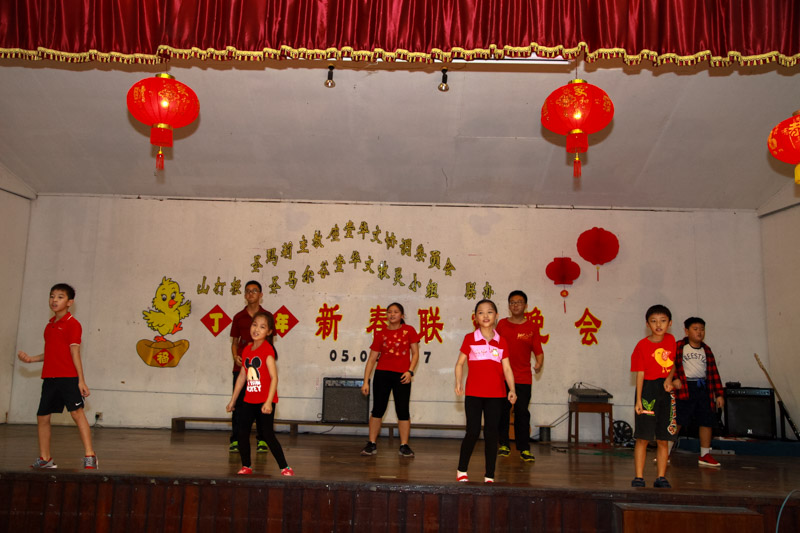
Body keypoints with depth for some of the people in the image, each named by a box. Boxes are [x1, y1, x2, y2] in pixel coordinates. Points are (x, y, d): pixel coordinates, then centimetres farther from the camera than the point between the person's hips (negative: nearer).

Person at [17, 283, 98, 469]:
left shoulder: (72, 324, -5)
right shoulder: (50, 325, 16)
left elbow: (75, 353, -10)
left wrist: (81, 380, -13)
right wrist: (30, 359, 14)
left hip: (68, 377, -8)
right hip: (49, 377, 8)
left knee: (77, 412, -14)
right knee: (42, 417, 11)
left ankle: (89, 456, -13)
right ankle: (45, 458, 25)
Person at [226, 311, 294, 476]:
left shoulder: (267, 349, -12)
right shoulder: (247, 350, 9)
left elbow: (274, 377, -16)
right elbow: (242, 377, 16)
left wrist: (268, 401, -22)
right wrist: (233, 400, 18)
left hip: (265, 401, -7)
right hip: (249, 400, 7)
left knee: (268, 435, -6)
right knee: (241, 433, 5)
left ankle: (285, 467, 5)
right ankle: (246, 466, 21)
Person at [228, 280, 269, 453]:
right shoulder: (238, 317, 9)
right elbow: (234, 342, 13)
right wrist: (235, 356, -5)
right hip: (240, 366, 2)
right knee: (238, 402, 2)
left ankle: (262, 440, 9)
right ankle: (235, 440, 9)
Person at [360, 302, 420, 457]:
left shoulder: (409, 330, 4)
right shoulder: (380, 334, 5)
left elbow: (415, 353, 3)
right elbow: (372, 359, 5)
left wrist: (410, 371, -11)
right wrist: (366, 382, 1)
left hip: (402, 376, -1)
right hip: (382, 374, 1)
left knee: (403, 411, 1)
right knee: (377, 409, 4)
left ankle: (404, 446, 10)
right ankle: (372, 444, 12)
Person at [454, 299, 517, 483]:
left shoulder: (501, 342, 6)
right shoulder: (469, 338, 1)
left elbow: (507, 368, 5)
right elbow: (460, 363, 5)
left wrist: (512, 389, -7)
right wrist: (458, 383, -6)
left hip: (496, 394, 2)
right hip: (473, 393, -2)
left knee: (491, 433, 4)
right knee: (473, 432, -3)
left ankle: (489, 476, 13)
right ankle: (461, 471, 17)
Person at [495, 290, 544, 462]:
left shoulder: (532, 327, 3)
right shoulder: (502, 324, 5)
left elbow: (538, 351, 2)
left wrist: (539, 364, -17)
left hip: (523, 378, -1)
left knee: (522, 413, -2)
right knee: (502, 412, 5)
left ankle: (524, 449, 6)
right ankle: (504, 444, 19)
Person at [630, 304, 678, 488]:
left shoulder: (670, 340, 5)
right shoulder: (643, 345, -7)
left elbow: (673, 363, 14)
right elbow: (640, 373, -7)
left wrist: (669, 378, -6)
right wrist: (638, 399, -12)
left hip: (666, 392, 4)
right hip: (648, 390, -4)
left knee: (664, 439, 8)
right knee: (643, 437, -2)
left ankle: (661, 478, 16)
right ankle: (639, 477, 4)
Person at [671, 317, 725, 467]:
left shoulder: (706, 350, 14)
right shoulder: (679, 347, 0)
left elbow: (713, 372, 13)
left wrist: (719, 394, 9)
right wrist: (674, 378, -21)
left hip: (703, 389, 5)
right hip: (685, 387, -5)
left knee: (707, 421, 6)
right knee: (677, 421, -6)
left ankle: (705, 455, 20)